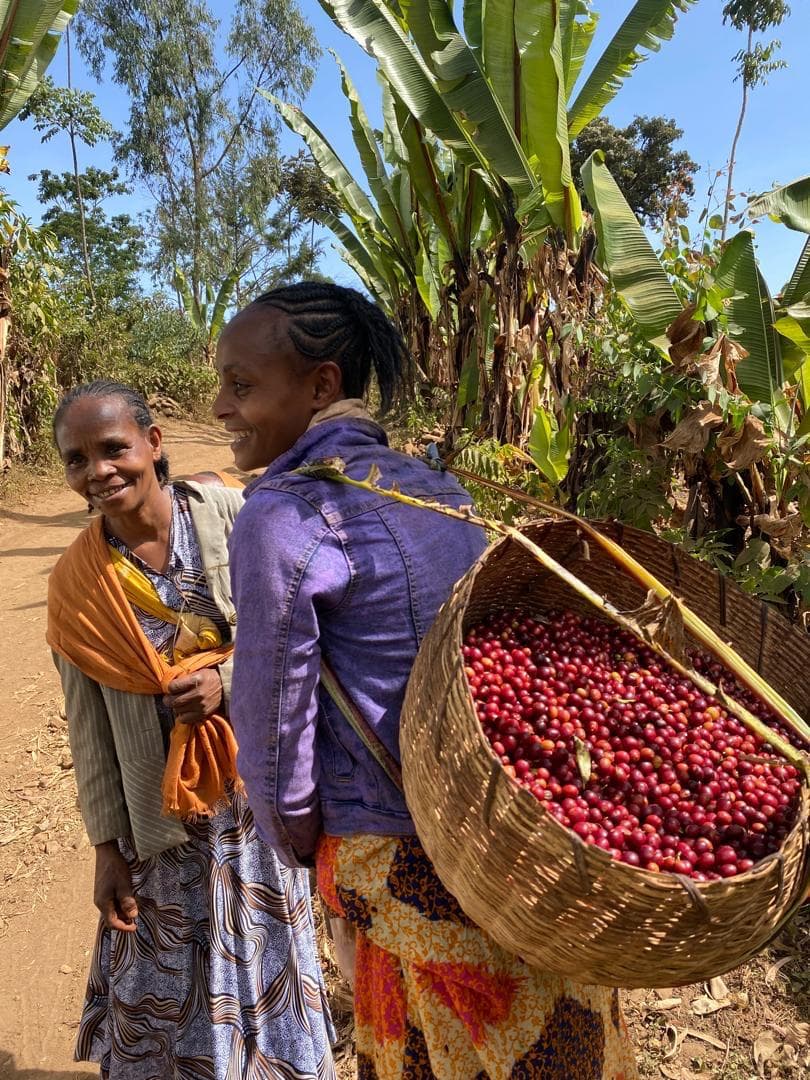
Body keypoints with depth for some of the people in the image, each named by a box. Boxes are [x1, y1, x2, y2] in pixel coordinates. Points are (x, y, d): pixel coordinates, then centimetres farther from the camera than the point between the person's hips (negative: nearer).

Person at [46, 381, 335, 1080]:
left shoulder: (232, 516, -12)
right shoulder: (77, 582, -6)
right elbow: (88, 726, 0)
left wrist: (229, 679, -22)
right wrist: (107, 846, 3)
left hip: (257, 791, -1)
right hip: (160, 811, 1)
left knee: (266, 959, 16)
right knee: (166, 979, 16)